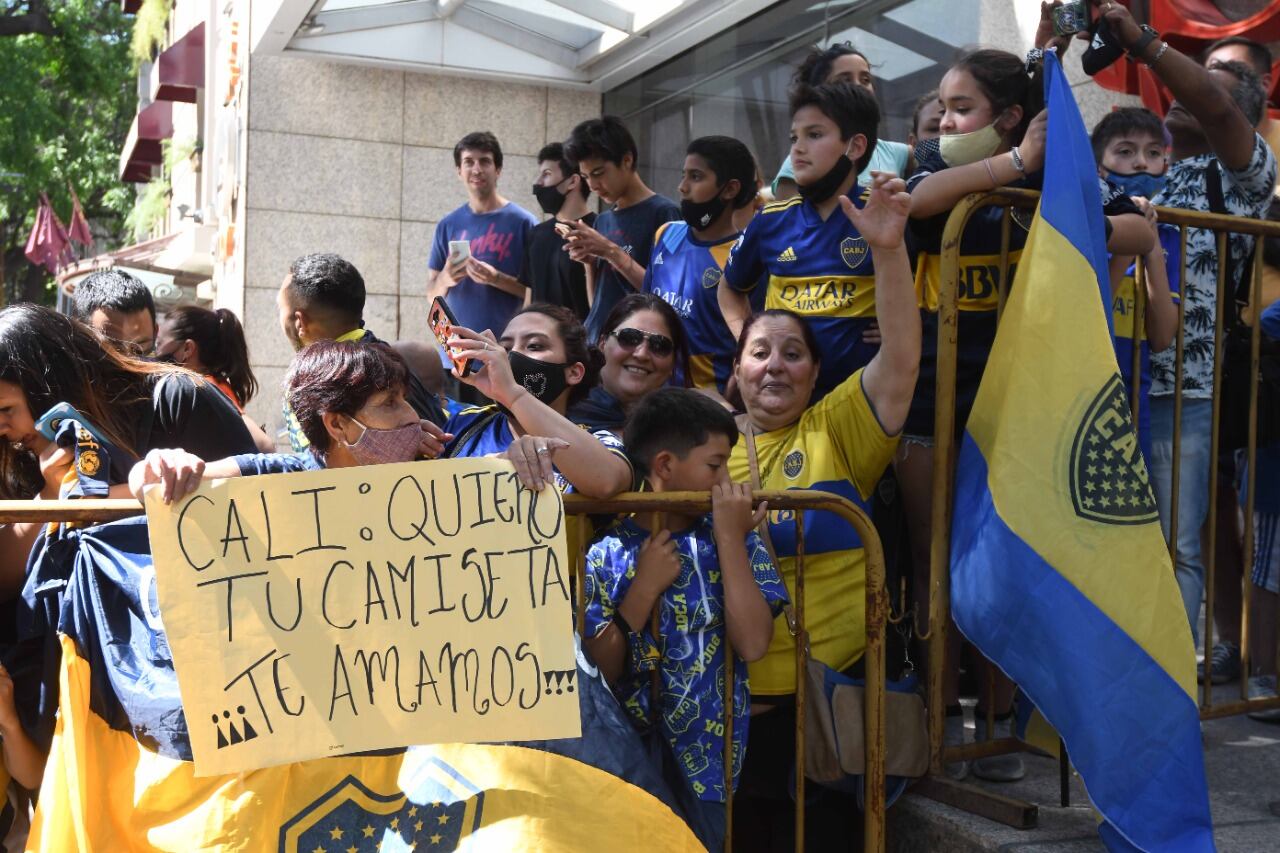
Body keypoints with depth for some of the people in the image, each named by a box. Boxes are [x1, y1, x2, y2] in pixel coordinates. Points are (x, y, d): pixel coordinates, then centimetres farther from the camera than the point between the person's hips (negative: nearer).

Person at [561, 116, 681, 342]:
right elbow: (597, 301, 15)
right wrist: (588, 261, -2)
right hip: (595, 341, 6)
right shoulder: (603, 220, 14)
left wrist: (611, 252, -14)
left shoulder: (663, 212, -6)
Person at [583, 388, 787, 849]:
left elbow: (753, 644, -16)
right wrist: (644, 589, -16)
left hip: (705, 773, 0)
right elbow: (594, 675, -8)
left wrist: (729, 537, -14)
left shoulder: (735, 541, -1)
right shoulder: (605, 553, -3)